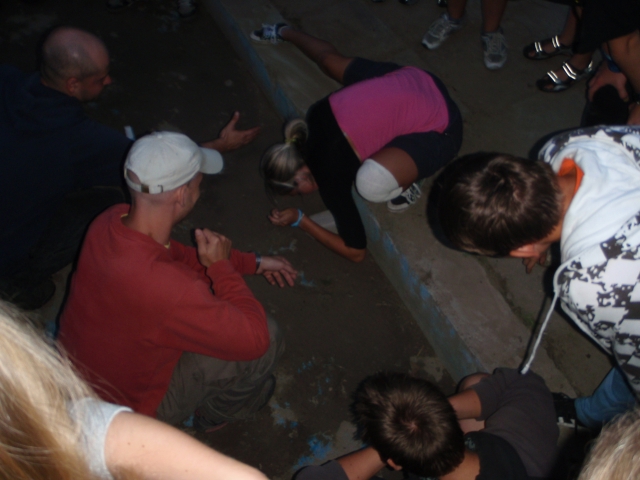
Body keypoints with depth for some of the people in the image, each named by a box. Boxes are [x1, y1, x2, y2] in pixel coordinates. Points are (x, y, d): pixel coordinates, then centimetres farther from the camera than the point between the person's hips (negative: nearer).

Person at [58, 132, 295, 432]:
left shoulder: (111, 220, -16)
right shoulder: (162, 286, -42)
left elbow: (178, 254, 5)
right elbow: (255, 338, -29)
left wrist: (254, 263, 7)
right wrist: (221, 266, -19)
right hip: (129, 405, -7)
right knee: (268, 339, -10)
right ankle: (217, 411, 20)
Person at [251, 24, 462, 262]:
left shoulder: (330, 175, -25)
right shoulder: (316, 117, -9)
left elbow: (355, 252, -14)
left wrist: (299, 220, -10)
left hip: (441, 128, -7)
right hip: (411, 77, 7)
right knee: (330, 59, 27)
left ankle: (405, 183, 3)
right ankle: (284, 32, 56)